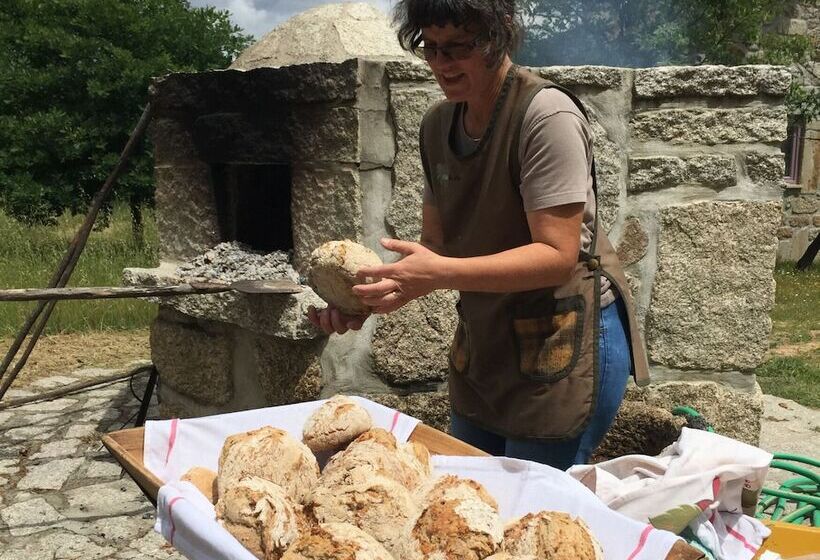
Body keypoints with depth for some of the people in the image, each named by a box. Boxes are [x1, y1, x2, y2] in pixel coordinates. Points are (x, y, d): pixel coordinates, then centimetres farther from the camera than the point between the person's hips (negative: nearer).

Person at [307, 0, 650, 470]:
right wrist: (373, 294, -12)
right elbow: (437, 245, 6)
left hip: (565, 343, -8)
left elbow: (557, 256, -23)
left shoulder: (547, 115, -19)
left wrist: (441, 274, -33)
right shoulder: (439, 124, 4)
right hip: (484, 344, 8)